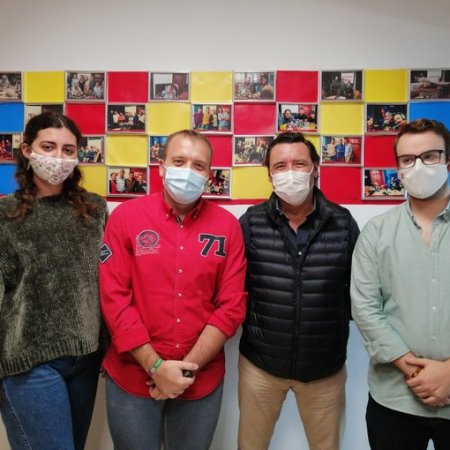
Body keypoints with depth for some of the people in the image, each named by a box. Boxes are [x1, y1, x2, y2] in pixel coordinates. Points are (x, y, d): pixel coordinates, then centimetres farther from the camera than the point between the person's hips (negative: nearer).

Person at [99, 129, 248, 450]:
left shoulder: (227, 225, -3)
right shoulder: (126, 217, -7)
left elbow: (232, 305, -5)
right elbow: (114, 298, -10)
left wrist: (188, 366, -11)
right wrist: (155, 366, -13)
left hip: (202, 379, 2)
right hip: (133, 375, -1)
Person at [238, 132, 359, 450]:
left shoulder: (343, 223, -5)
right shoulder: (250, 222, -7)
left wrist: (336, 319, -6)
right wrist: (250, 321, -9)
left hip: (326, 367, 1)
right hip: (260, 363, 0)